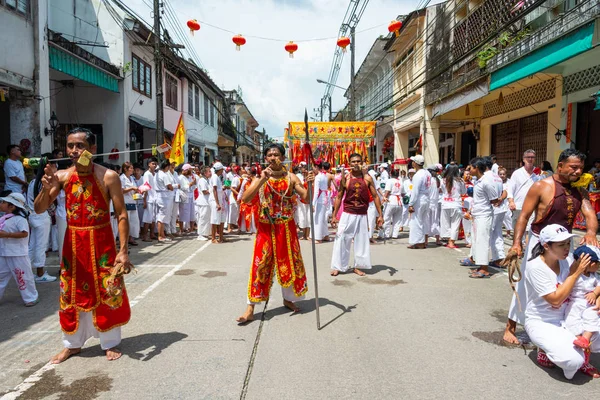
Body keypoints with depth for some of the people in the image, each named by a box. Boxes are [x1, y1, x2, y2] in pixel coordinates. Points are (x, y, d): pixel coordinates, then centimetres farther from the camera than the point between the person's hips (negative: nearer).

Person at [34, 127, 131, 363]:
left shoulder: (108, 176, -11)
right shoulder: (62, 176, -1)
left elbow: (122, 215, -11)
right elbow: (39, 209, -1)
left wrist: (123, 250, -17)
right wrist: (46, 188, -22)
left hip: (101, 241, -3)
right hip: (73, 242, 4)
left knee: (107, 292, 5)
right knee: (72, 293, 13)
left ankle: (110, 343, 23)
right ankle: (73, 343, 31)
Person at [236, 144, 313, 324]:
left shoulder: (291, 178, 0)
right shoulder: (260, 179, -1)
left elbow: (306, 198, -5)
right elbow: (245, 199, -16)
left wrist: (309, 184, -24)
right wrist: (262, 179, -23)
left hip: (287, 228, 1)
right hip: (266, 228, -1)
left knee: (289, 263, 11)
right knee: (260, 265, -3)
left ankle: (288, 299, 33)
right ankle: (250, 308, 3)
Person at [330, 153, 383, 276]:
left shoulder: (367, 178, -2)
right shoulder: (345, 178, -3)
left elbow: (375, 196, 1)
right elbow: (339, 197, 3)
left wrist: (380, 214, -4)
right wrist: (334, 214, 0)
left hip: (362, 215, 1)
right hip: (347, 214, -1)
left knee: (361, 241, 8)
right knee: (341, 240, 0)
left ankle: (357, 266, 23)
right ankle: (337, 266, 12)